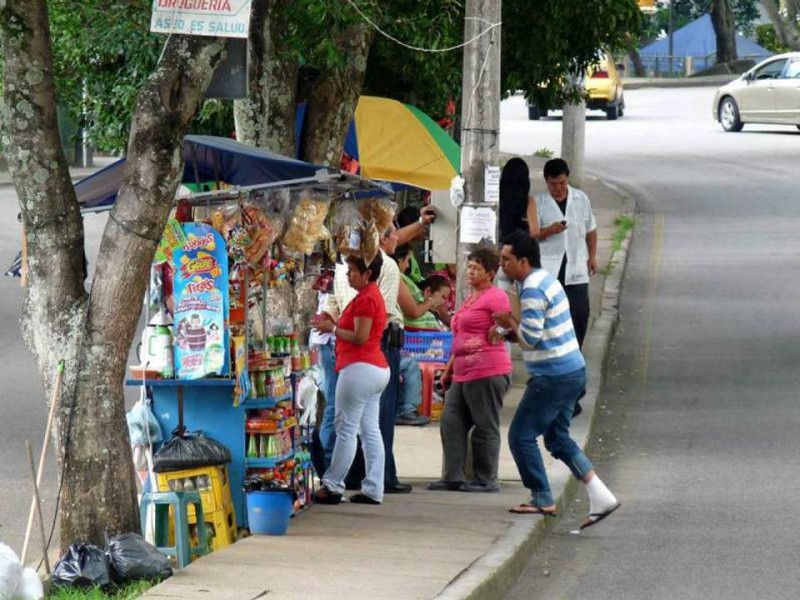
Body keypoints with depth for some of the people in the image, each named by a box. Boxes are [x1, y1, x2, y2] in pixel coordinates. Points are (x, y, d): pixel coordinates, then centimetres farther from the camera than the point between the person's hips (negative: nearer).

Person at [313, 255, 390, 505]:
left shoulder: (365, 299, -13)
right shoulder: (375, 296, 19)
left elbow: (360, 337, -18)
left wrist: (332, 329, -8)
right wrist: (335, 324, 12)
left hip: (360, 369, -11)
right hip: (378, 369, 11)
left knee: (346, 428, -7)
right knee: (370, 430, 8)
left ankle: (332, 487, -5)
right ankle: (373, 490, 6)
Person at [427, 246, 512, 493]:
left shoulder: (496, 297, -5)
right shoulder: (469, 299, 23)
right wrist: (449, 368, 28)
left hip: (488, 371, -10)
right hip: (463, 373, 10)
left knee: (485, 427, -3)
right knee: (451, 422, 4)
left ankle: (487, 480, 2)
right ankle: (453, 477, 5)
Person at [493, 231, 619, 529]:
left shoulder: (533, 290, -18)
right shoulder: (546, 279, 14)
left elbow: (531, 338, -22)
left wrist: (510, 322, -4)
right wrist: (508, 329, 6)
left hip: (553, 377, -10)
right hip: (573, 370, 10)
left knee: (521, 435, 2)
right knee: (557, 438, 15)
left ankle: (542, 500, 8)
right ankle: (600, 495, 8)